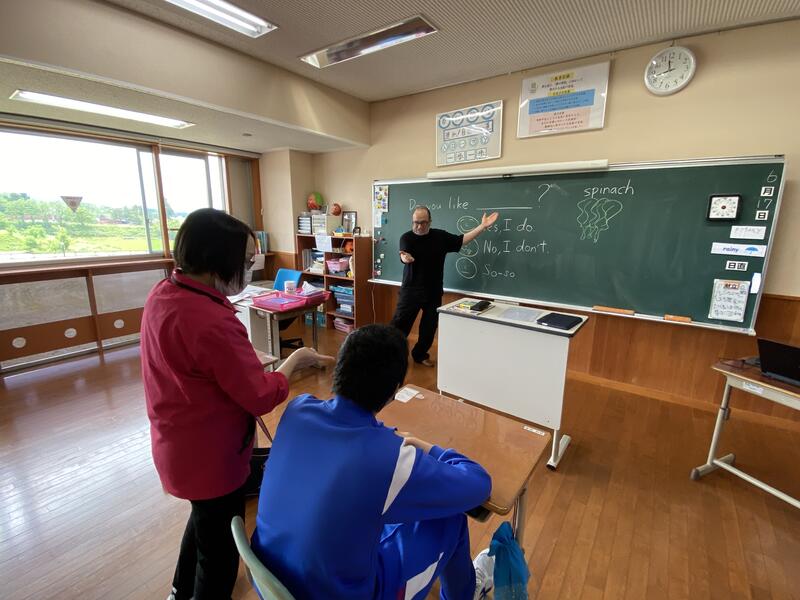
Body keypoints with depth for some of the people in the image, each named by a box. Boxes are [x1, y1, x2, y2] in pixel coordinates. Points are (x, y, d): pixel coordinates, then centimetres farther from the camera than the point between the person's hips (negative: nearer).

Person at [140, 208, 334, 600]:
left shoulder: (163, 294, -5)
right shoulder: (212, 322, -34)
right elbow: (261, 398, -25)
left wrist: (250, 360, 2)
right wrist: (293, 361, -11)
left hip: (178, 445, 9)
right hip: (210, 456, -9)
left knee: (204, 521, 34)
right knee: (220, 548, 17)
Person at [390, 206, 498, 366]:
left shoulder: (440, 236, 1)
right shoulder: (406, 238, -8)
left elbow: (462, 240, 4)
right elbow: (405, 255, -24)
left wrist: (483, 226, -2)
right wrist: (405, 257, -49)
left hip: (433, 292, 3)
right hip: (410, 291, -3)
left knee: (429, 327, 12)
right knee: (400, 324, -4)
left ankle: (420, 354, 31)